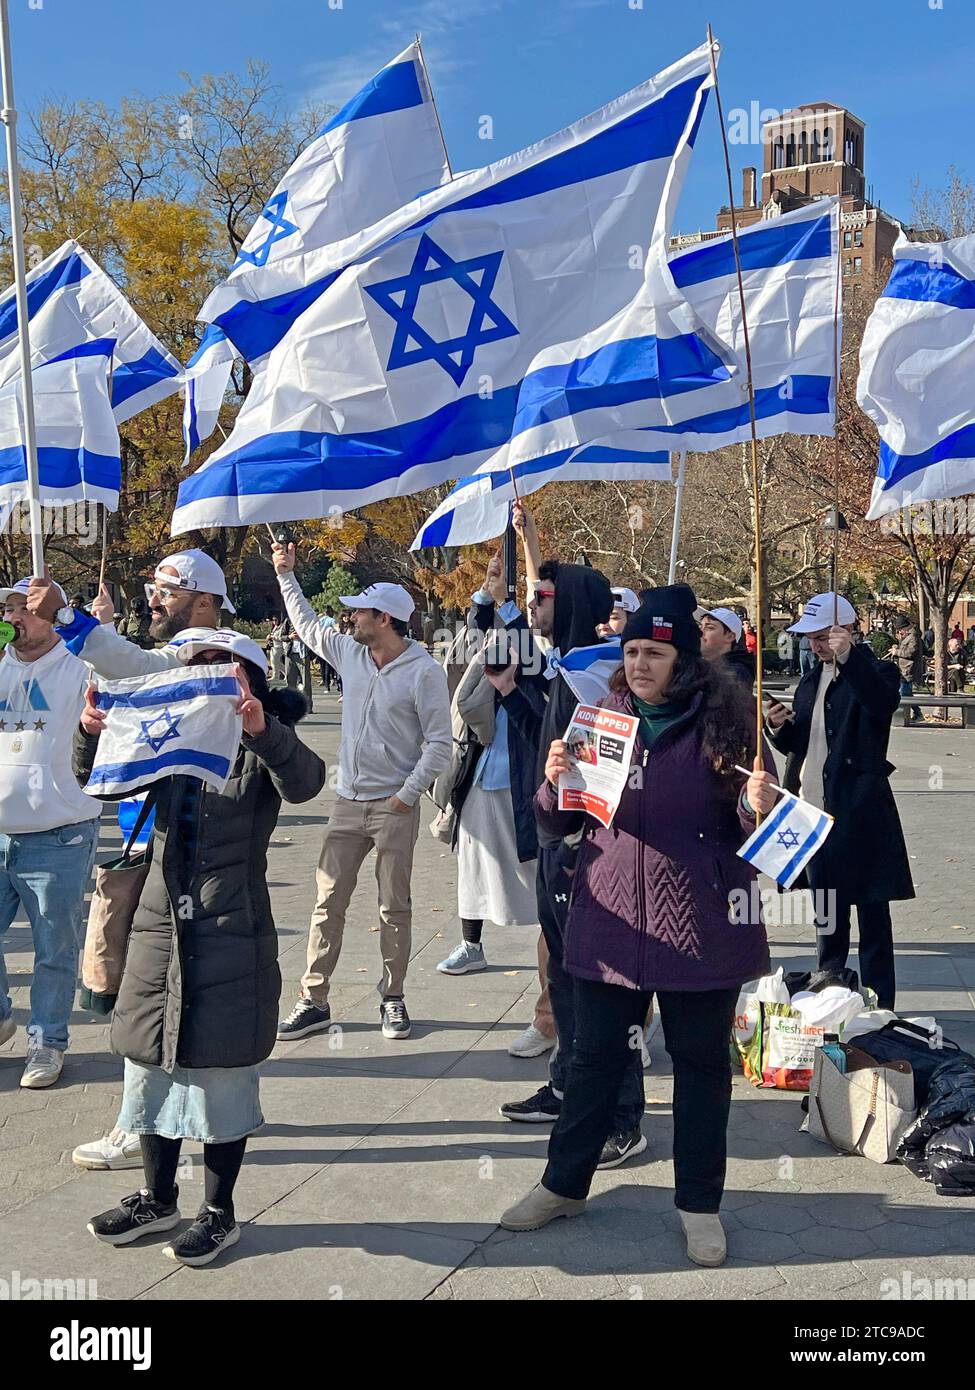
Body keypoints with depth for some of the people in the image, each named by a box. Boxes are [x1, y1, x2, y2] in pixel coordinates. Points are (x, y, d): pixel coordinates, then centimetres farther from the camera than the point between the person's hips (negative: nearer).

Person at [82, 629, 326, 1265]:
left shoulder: (264, 748, -5)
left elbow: (304, 781, -25)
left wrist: (263, 729, -44)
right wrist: (94, 734, -14)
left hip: (231, 934, -5)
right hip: (160, 926, 5)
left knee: (222, 1072, 3)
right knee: (150, 1061, 14)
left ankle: (220, 1211, 21)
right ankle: (159, 1197, 32)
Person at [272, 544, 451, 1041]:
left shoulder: (424, 671, -11)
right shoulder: (349, 653, 5)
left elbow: (440, 742, -9)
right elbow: (306, 625, 25)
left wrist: (407, 795, -13)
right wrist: (286, 574, 26)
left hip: (395, 807, -5)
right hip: (348, 802, 5)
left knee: (395, 907, 6)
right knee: (328, 902, 4)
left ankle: (392, 999, 19)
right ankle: (313, 1001, 10)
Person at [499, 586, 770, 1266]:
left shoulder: (723, 720, -6)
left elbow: (751, 826, -1)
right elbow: (559, 821, 9)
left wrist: (758, 808, -24)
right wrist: (556, 782, -13)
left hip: (700, 927, -2)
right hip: (611, 922, 2)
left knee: (702, 1063, 11)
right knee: (596, 1056, 14)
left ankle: (700, 1202, 27)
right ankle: (564, 1184, 31)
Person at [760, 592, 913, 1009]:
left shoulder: (874, 672, -5)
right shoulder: (810, 683, 16)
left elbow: (884, 703, -28)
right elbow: (796, 745, 21)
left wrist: (848, 656, -36)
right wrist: (780, 728, -1)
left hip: (860, 810, -7)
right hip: (815, 808, 7)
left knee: (872, 912, -1)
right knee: (827, 911, 15)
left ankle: (879, 1003, 5)